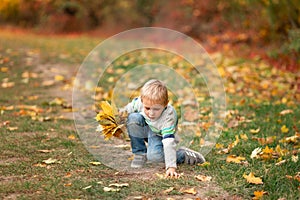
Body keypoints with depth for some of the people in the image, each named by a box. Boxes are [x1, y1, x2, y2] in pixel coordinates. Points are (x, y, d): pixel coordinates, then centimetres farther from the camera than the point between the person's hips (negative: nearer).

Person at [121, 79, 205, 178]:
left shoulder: (168, 116, -40)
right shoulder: (140, 102, -31)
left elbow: (169, 142, -44)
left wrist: (171, 167, -49)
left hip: (159, 135, -4)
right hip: (146, 128, 4)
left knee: (154, 156, -32)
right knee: (133, 118, -28)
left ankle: (183, 155, -4)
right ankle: (140, 153, -10)